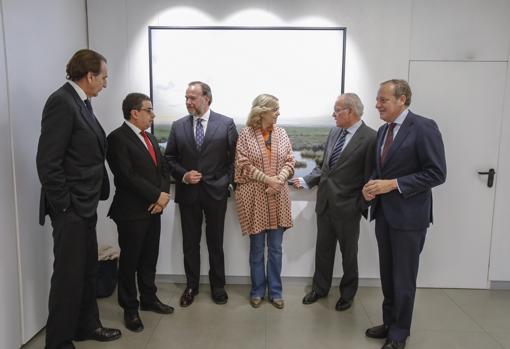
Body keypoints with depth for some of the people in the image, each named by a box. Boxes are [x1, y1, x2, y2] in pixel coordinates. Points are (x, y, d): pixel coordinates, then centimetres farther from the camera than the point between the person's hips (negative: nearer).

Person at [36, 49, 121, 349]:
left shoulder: (81, 102, 11)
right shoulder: (61, 101, -17)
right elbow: (47, 161, -21)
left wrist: (97, 193, 11)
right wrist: (64, 205, -17)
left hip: (85, 204, 9)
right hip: (71, 207, -9)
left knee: (88, 270, 18)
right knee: (69, 274, 3)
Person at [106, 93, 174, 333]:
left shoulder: (149, 138, 15)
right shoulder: (117, 138, -11)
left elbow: (163, 169, 13)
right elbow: (127, 176, -19)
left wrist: (164, 194, -4)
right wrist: (157, 195, -15)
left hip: (153, 209, 7)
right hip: (131, 211, -7)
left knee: (150, 258, 16)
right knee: (130, 260, 6)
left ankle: (149, 299, 31)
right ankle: (130, 309, 20)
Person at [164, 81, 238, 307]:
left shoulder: (226, 124, -3)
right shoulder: (178, 126, 3)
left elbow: (235, 156, 1)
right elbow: (169, 158, 6)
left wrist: (228, 182, -6)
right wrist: (183, 175, -9)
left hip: (216, 191, -2)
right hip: (187, 193, 2)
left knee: (215, 242, 11)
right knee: (190, 242, 12)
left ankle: (218, 286, 28)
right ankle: (191, 286, 28)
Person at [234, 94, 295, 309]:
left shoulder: (281, 133, 5)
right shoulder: (246, 134, -5)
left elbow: (289, 162, 4)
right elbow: (244, 165, -9)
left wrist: (280, 179, -14)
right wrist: (268, 179, -16)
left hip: (278, 198, 3)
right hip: (255, 198, -3)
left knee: (275, 248, 10)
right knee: (257, 249, 8)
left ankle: (275, 291, 25)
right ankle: (257, 291, 25)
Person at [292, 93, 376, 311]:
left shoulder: (370, 138, -15)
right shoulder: (334, 133, 7)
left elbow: (370, 177, -13)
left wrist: (362, 207, -12)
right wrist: (306, 181, 4)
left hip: (348, 207, -6)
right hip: (325, 203, 6)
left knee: (349, 253, 14)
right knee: (323, 249, 18)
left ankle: (347, 294, 34)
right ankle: (320, 288, 37)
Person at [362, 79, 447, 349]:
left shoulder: (423, 128, -14)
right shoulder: (383, 130, 10)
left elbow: (436, 173, -17)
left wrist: (393, 184, -21)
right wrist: (372, 185, -3)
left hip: (408, 215, -7)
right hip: (384, 213, 7)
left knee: (403, 278, 7)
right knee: (387, 274, 17)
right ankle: (389, 322, 35)